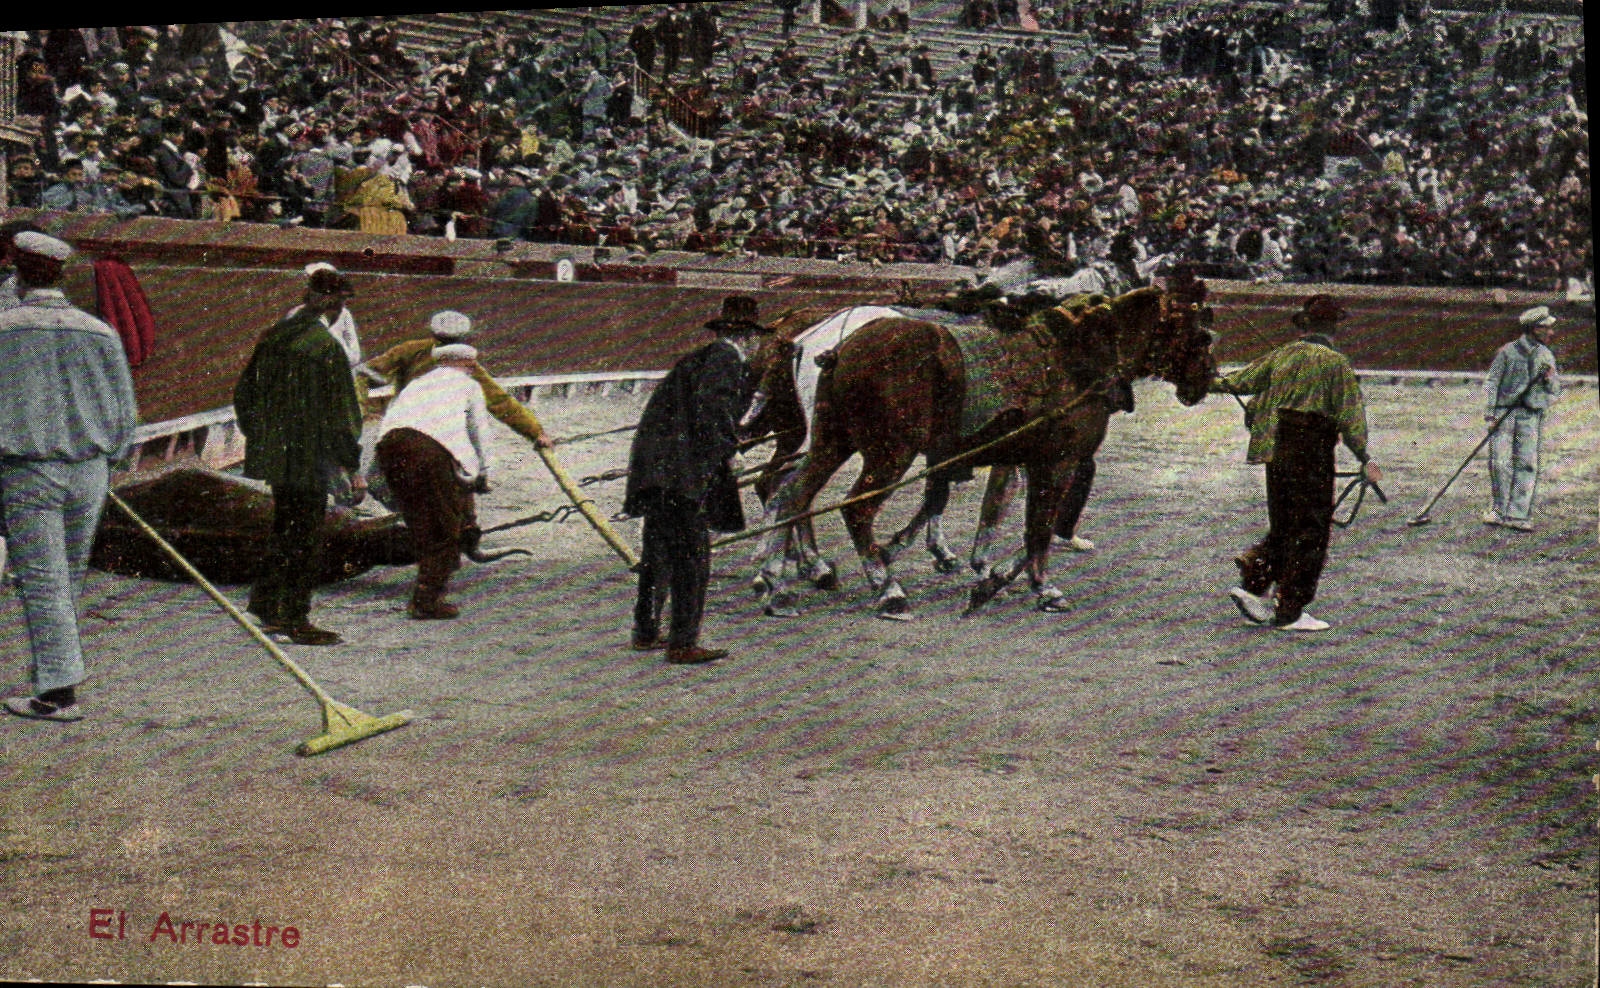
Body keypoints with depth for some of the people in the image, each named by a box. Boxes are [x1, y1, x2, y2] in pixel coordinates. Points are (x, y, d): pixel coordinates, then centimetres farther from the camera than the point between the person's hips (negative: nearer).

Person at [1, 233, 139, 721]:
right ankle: (50, 667, 31)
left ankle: (58, 692, -4)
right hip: (88, 474, 4)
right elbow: (125, 411, 8)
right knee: (71, 578, 16)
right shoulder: (100, 333, 4)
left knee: (43, 583, -2)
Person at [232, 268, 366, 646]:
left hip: (274, 454, 7)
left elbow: (243, 393, 14)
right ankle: (296, 619, 10)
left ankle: (266, 606, 29)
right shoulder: (327, 347, -18)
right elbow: (338, 413, -17)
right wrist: (353, 466, -11)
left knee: (284, 529, 21)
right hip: (308, 458, -7)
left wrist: (258, 437, 24)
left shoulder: (272, 337, 5)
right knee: (306, 538, 3)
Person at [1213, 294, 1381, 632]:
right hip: (1312, 456, -6)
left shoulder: (1283, 355, 8)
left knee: (1283, 526, 19)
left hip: (1276, 452, 6)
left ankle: (1252, 584, 8)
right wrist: (1364, 458, -13)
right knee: (1310, 532, 1)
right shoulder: (1336, 363, -7)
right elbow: (1350, 415, -13)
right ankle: (1290, 613, 2)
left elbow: (1245, 379, 22)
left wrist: (1215, 384, 41)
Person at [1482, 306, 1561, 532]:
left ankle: (1518, 515, -5)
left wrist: (1550, 379, -6)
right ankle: (1500, 509, 11)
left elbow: (1555, 392, 17)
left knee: (1527, 464, -6)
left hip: (1532, 415, 2)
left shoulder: (1547, 356, 12)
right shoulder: (1508, 352, 2)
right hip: (1505, 412, -2)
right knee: (1500, 462, -5)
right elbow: (1491, 382, 3)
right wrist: (1490, 413, -5)